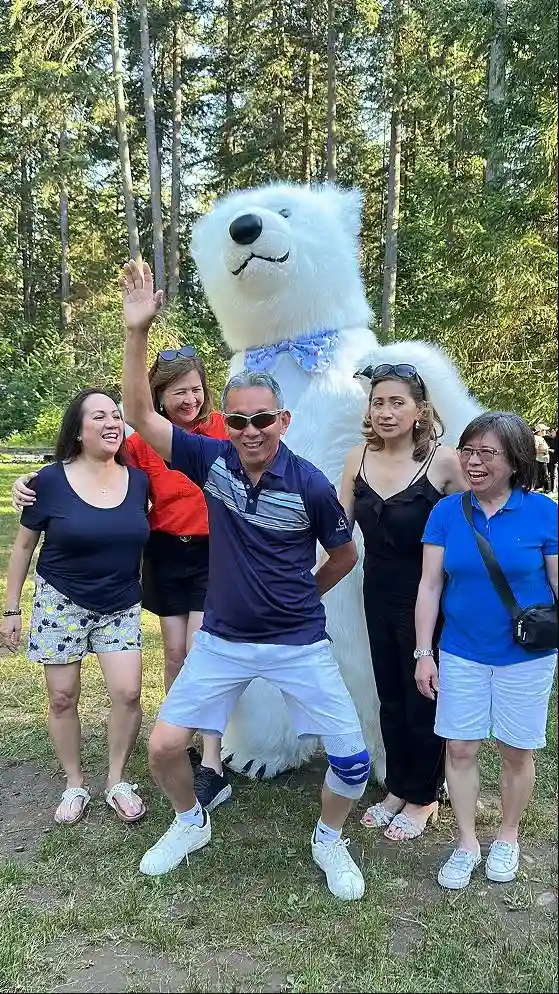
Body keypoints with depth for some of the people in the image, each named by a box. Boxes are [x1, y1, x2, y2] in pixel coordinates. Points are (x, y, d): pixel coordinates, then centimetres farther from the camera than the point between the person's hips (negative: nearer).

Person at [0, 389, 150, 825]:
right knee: (62, 698, 6)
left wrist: (140, 584, 11)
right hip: (60, 602, -1)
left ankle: (117, 781, 15)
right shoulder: (51, 480, -12)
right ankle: (75, 784, 26)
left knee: (128, 693, -7)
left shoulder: (138, 480, -5)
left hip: (121, 606, 2)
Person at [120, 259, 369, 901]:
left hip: (298, 644, -2)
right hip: (221, 640, 2)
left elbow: (346, 556, 2)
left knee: (351, 759, -4)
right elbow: (139, 414, -12)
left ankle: (329, 840, 28)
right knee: (163, 746, 2)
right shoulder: (213, 461, -8)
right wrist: (137, 331, -21)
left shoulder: (310, 485, -14)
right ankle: (190, 823, 34)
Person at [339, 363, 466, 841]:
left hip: (427, 599, -4)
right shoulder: (359, 459, -3)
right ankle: (397, 788, 38)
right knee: (390, 698, 18)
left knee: (423, 699, 10)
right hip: (379, 596, 4)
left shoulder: (444, 461, -16)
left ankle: (422, 797, 32)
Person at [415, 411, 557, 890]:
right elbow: (430, 586, -1)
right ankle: (467, 844, 28)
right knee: (460, 749, 8)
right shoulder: (447, 511, -5)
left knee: (516, 753, 12)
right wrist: (424, 653, -2)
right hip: (462, 654, 2)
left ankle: (508, 837, 36)